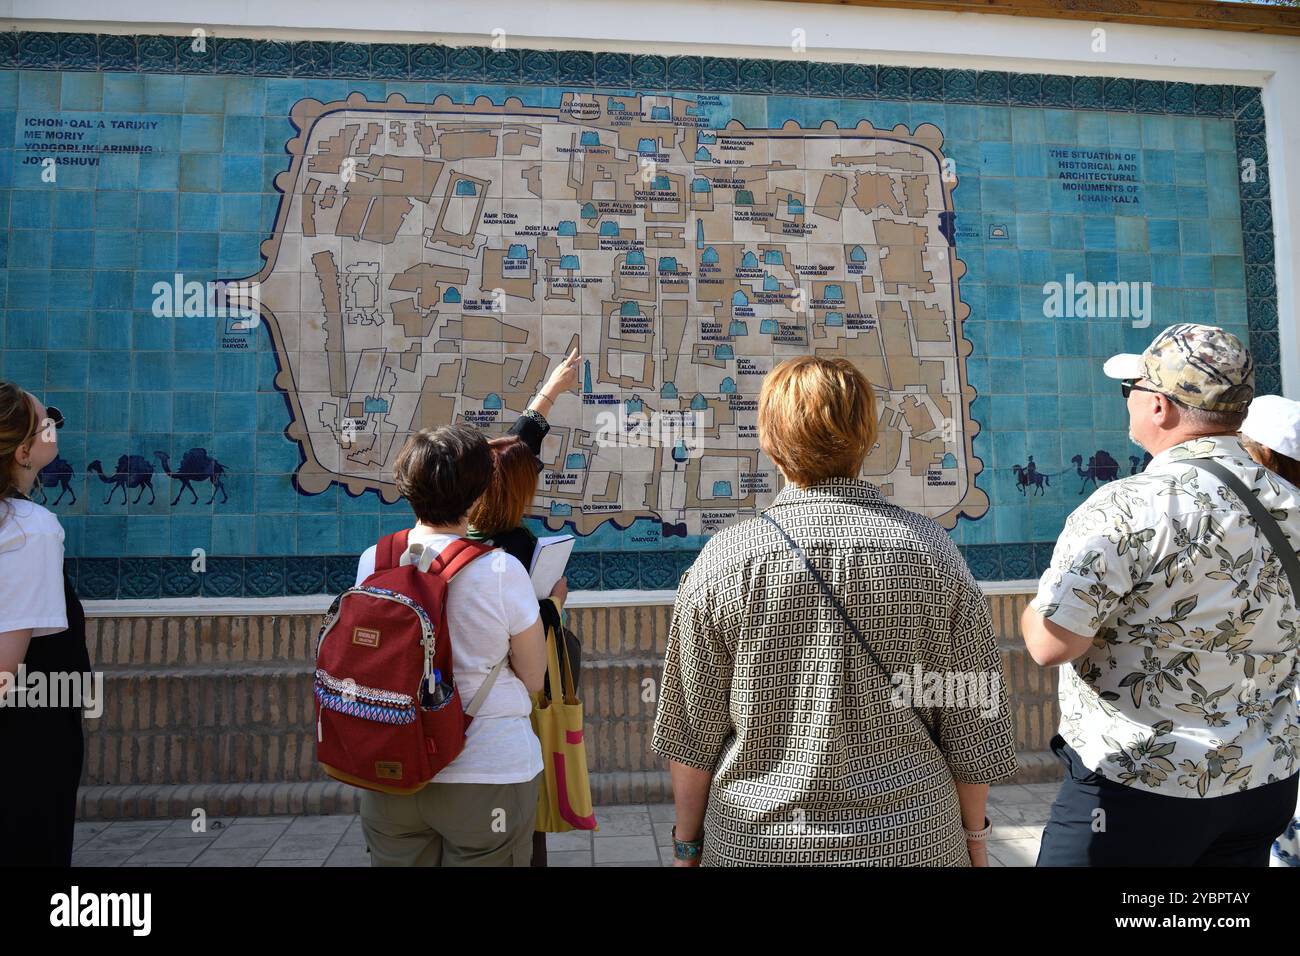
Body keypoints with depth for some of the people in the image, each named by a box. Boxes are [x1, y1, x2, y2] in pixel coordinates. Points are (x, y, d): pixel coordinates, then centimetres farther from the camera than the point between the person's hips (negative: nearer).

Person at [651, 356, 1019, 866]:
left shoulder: (724, 561, -14)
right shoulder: (933, 553, -11)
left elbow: (692, 736, -7)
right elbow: (971, 727, -3)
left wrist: (687, 842, 6)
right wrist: (974, 834, 11)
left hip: (755, 842, -1)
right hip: (911, 839, 2)